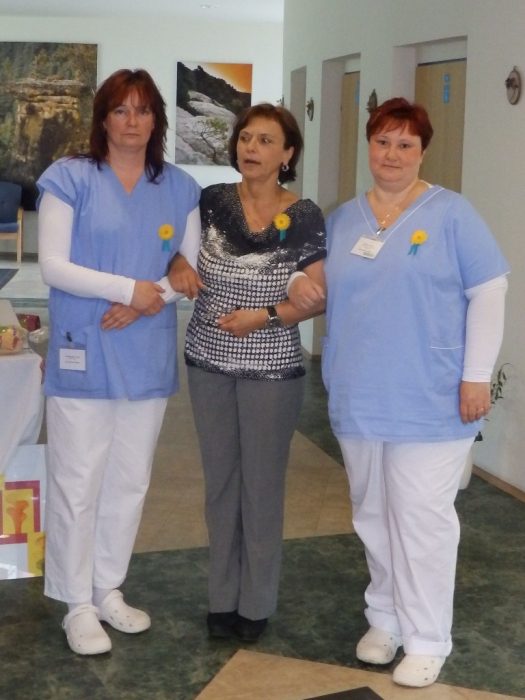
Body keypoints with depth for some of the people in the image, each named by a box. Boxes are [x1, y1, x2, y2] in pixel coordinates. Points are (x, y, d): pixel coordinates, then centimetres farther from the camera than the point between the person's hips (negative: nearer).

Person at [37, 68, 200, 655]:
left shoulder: (179, 188, 8)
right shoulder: (69, 178, -4)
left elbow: (194, 268, 7)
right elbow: (52, 266, -10)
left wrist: (152, 298, -13)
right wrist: (131, 287, -18)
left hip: (148, 356, 4)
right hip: (83, 354, -4)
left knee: (130, 481, 12)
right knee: (78, 484, 0)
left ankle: (109, 590, 28)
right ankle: (78, 606, 13)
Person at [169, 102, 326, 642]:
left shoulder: (304, 217, -8)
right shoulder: (212, 201, -1)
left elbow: (318, 298, -8)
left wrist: (267, 316, -20)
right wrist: (178, 266, -8)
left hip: (272, 370, -3)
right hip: (209, 363, 3)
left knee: (263, 483, 5)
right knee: (220, 480, 11)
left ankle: (257, 602, 20)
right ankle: (223, 597, 24)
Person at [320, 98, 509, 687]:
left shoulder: (451, 213, -4)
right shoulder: (342, 219, 10)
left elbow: (488, 292, -6)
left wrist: (476, 375, -11)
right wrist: (335, 378, 10)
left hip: (428, 400, -5)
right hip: (358, 398, 5)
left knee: (421, 518, -1)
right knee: (372, 515, 14)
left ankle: (426, 639, 11)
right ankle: (385, 617, 30)